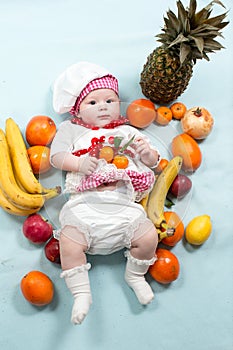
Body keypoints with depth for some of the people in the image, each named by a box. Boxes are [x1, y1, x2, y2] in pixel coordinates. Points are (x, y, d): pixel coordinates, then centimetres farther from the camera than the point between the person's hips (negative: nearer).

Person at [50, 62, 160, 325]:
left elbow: (152, 162, 23)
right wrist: (78, 163, -12)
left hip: (123, 203, 2)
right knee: (69, 243, -23)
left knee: (149, 236, -14)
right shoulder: (71, 129, 19)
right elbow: (57, 156, 7)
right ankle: (81, 294, -2)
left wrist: (148, 153, -1)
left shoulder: (128, 132, 24)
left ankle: (135, 275, 16)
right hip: (84, 203, -1)